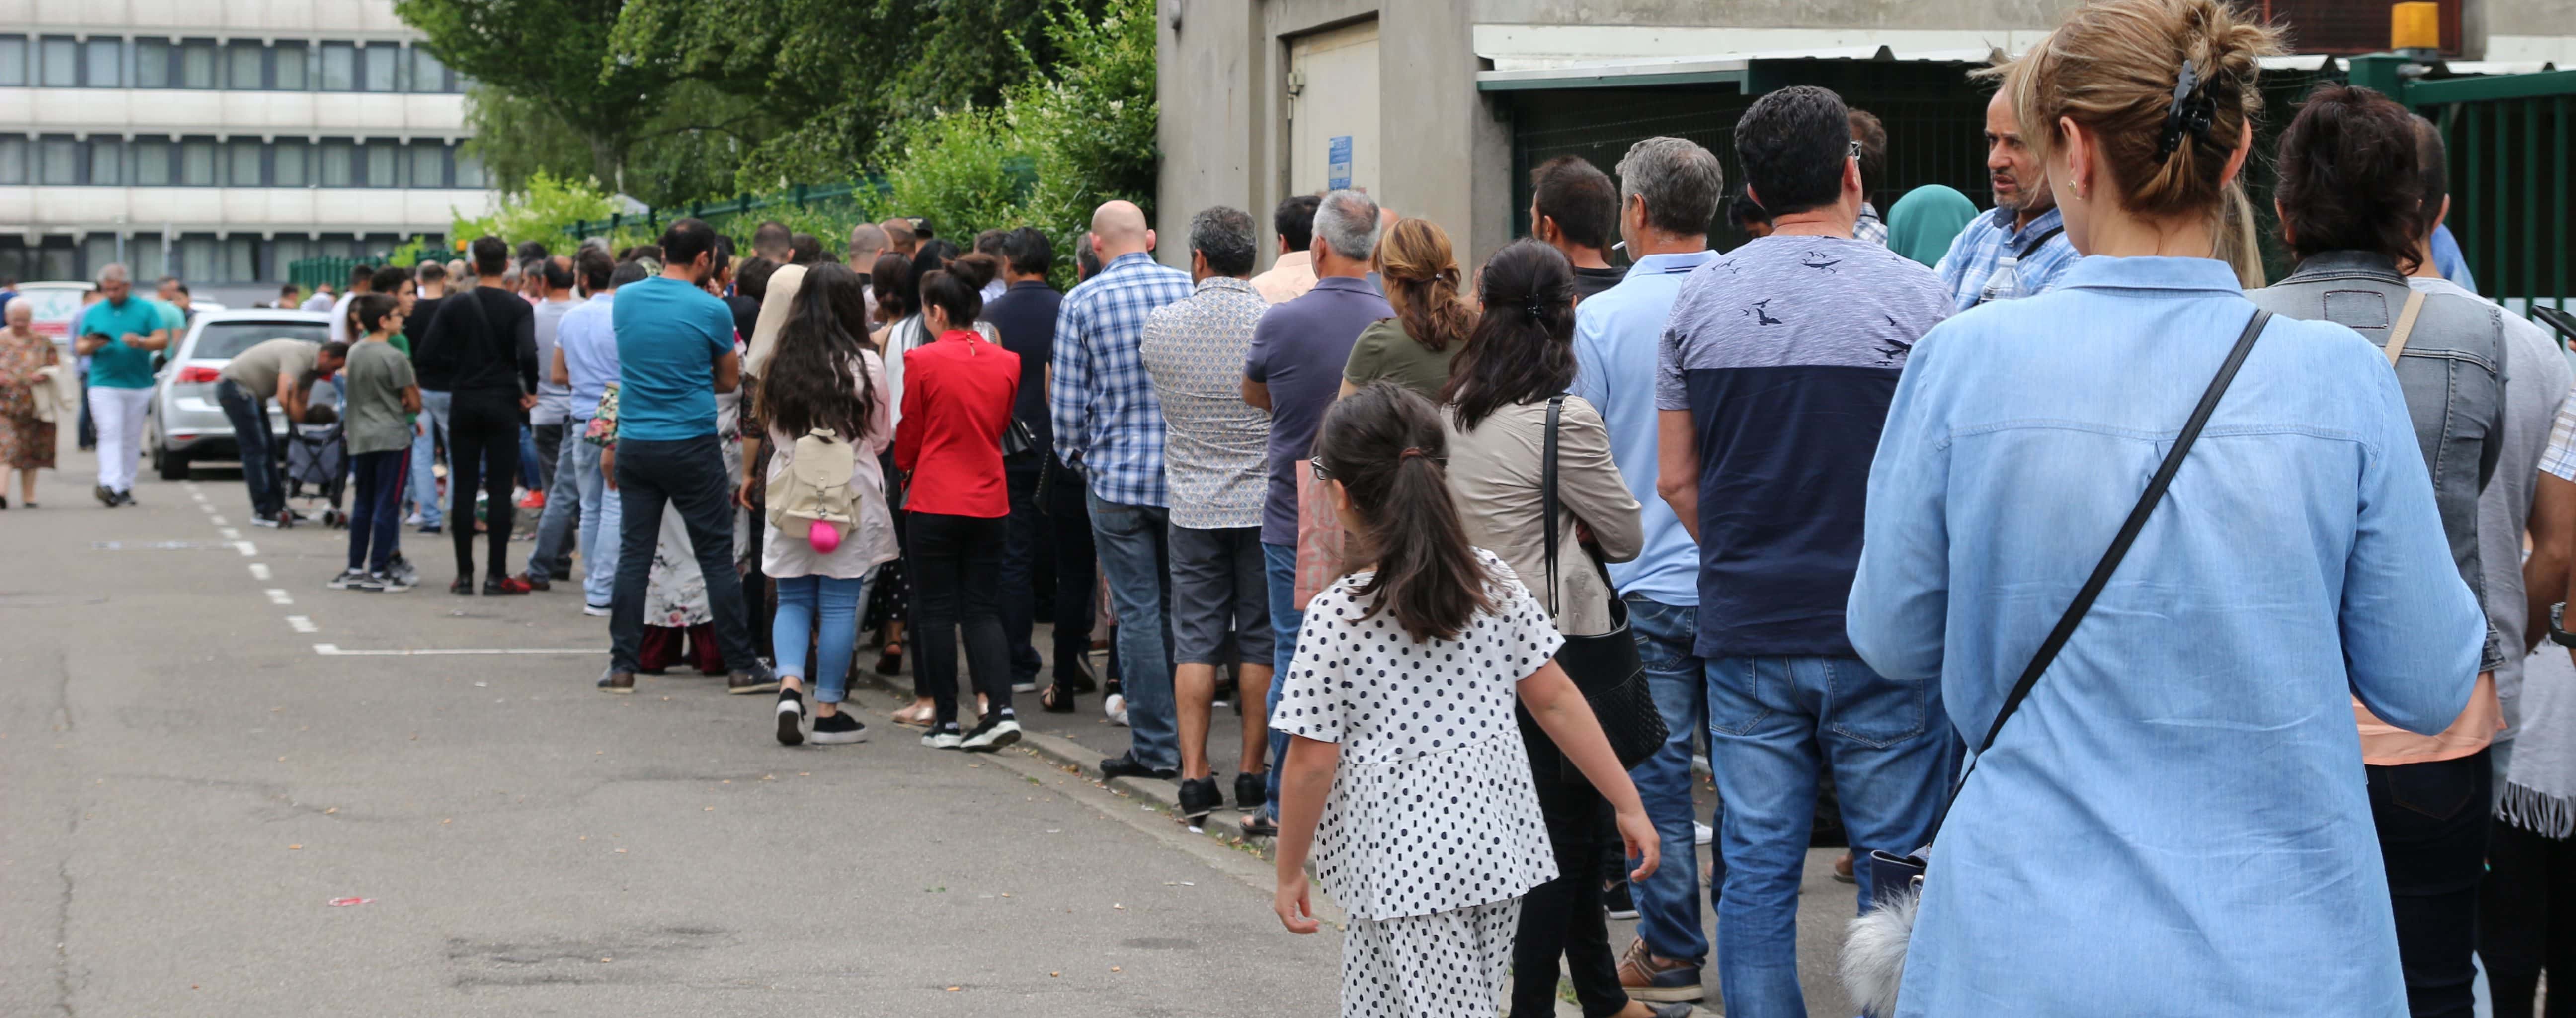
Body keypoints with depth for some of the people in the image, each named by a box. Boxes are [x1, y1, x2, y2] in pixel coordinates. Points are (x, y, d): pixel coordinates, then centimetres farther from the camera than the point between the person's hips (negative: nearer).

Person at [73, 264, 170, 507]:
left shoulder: (146, 310, 6)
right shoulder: (94, 313, 11)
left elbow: (163, 340, -1)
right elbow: (79, 346, 13)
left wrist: (141, 342, -20)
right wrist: (91, 346, -10)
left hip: (139, 385, 1)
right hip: (104, 385, -1)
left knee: (131, 439, 5)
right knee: (110, 434, -14)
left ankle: (125, 486, 13)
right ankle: (110, 485, -24)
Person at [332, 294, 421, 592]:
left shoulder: (354, 352, 8)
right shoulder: (395, 358, -13)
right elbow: (414, 403, -10)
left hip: (359, 437, 7)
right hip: (392, 438, -6)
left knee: (363, 504, 14)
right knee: (387, 505, -1)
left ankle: (356, 568, 16)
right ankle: (379, 571, 0)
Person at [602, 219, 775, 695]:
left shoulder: (625, 299, 4)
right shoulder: (711, 311, -9)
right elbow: (730, 379, 4)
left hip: (635, 445, 4)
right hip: (692, 447, -4)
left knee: (633, 554, 8)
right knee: (717, 556, 2)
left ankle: (622, 664, 7)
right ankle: (740, 666, 6)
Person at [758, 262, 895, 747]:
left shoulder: (783, 364, -1)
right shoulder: (865, 365, -9)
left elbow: (774, 431, 9)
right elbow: (881, 437, 2)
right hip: (851, 498, -3)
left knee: (793, 600, 12)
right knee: (839, 605, 3)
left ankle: (790, 686, -9)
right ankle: (828, 711, 7)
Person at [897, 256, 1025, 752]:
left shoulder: (923, 361, -11)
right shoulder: (1006, 363, 1)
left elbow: (908, 437, -1)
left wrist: (907, 469, 20)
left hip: (935, 499, -4)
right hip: (989, 500, 4)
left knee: (936, 609, 5)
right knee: (982, 607, 9)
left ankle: (946, 721, 6)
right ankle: (1000, 708, -6)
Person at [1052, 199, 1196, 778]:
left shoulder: (1082, 303, -5)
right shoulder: (1190, 290, -1)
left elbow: (1067, 402, -3)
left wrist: (1077, 459, 14)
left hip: (1117, 475, -2)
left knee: (1138, 611, 2)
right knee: (1180, 607, 12)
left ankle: (1155, 748, 2)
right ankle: (1189, 739, 17)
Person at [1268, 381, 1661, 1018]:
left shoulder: (1337, 617, -13)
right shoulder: (1493, 581, 0)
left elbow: (1312, 763, -10)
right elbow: (1555, 700, 1)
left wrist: (1289, 873, 2)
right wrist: (1629, 806, 8)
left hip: (1403, 868, -6)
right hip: (1498, 852, 6)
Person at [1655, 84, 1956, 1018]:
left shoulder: (1701, 299, 4)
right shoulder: (1913, 295, -7)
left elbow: (1676, 478, 8)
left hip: (1743, 628, 3)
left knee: (1756, 870, 7)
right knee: (1897, 866, 5)